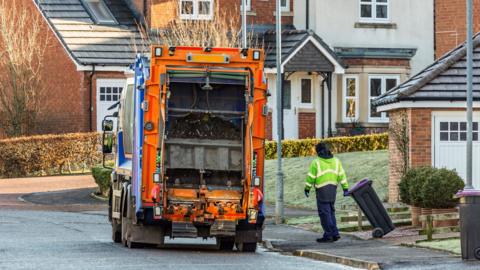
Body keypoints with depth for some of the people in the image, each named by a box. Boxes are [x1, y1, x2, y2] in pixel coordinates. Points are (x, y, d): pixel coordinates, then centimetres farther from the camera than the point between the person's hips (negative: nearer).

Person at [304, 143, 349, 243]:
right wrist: (345, 188, 7)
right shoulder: (336, 161, 5)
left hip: (322, 190, -6)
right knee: (331, 212, 15)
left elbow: (310, 177, -6)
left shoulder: (316, 162, -10)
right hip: (333, 189, 6)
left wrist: (307, 188, 7)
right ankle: (334, 234, 11)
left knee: (324, 213, -2)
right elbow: (341, 175, 5)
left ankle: (328, 235, -5)